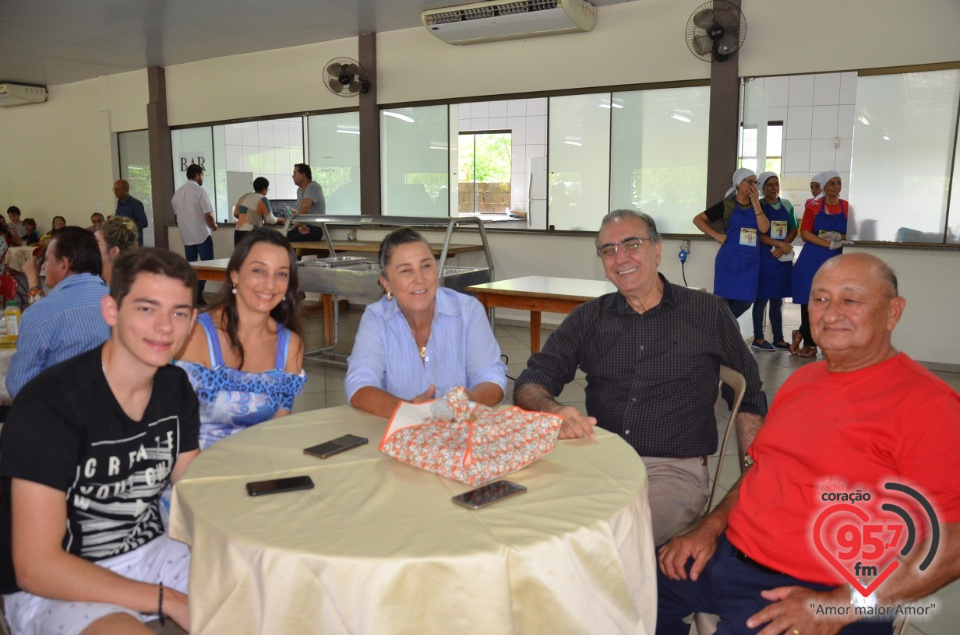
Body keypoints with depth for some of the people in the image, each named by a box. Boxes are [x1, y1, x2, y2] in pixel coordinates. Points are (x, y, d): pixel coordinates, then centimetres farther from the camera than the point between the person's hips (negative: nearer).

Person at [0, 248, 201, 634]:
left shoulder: (176, 389, -2)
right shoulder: (48, 404, -21)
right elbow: (35, 567, -21)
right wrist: (168, 600, -20)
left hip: (149, 554, 6)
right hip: (53, 585, -5)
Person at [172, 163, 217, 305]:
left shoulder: (178, 193, 8)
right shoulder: (200, 191, -13)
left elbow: (177, 215, 14)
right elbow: (208, 215, -16)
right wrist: (214, 226, 3)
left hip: (186, 236, 6)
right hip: (202, 235, -6)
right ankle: (198, 294, -4)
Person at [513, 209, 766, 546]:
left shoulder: (708, 313, 7)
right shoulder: (588, 318, 11)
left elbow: (749, 396, 15)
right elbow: (530, 384, 5)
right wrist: (554, 411, -19)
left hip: (674, 469, -2)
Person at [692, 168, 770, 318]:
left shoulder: (757, 206, 10)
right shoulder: (727, 205, -2)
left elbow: (764, 228, -6)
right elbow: (698, 219, -1)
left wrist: (755, 202, -8)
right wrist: (716, 235, -11)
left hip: (750, 262, 4)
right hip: (729, 260, -4)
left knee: (745, 302, 2)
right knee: (723, 300, 0)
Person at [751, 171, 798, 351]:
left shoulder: (787, 205, 11)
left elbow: (794, 230, 6)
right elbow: (757, 234, -10)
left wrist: (782, 248, -10)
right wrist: (780, 244, -17)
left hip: (783, 257, 4)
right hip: (764, 256, -4)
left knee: (777, 300, 9)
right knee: (761, 298, -1)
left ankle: (779, 339, 14)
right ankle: (758, 339, 6)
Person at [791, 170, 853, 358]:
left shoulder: (847, 207, 5)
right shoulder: (813, 206, 2)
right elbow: (805, 234, -5)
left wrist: (839, 237, -14)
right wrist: (830, 244, -15)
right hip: (811, 259, -1)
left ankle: (802, 335, 16)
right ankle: (810, 343, 11)